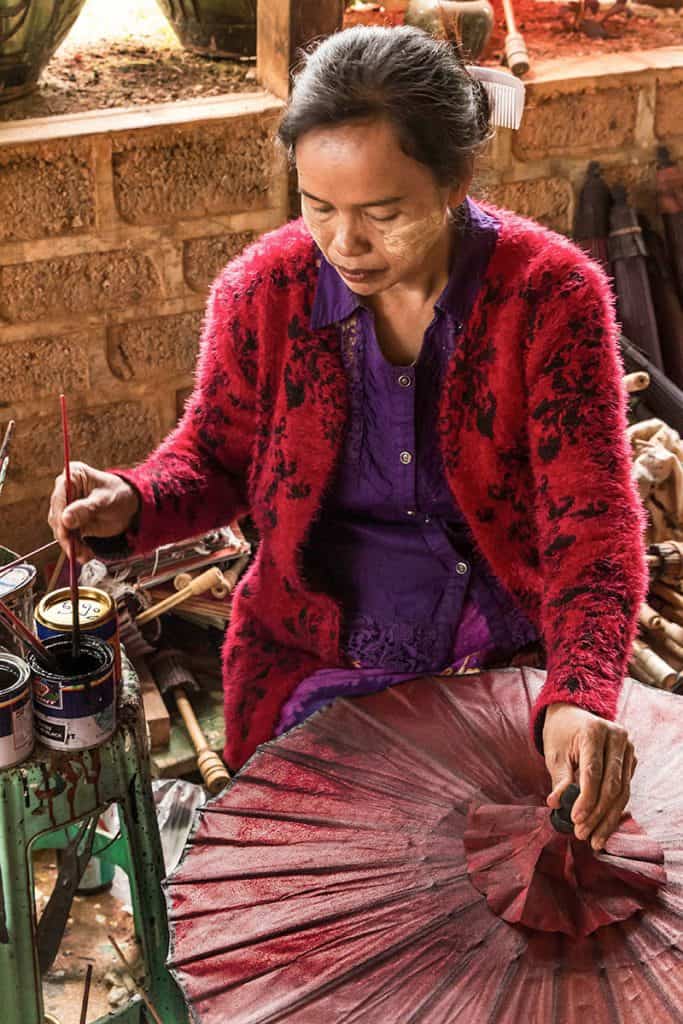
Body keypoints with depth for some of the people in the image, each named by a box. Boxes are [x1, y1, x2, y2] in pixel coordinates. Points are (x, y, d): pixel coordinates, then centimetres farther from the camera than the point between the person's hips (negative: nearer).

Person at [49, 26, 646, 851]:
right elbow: (214, 455, 7)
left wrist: (581, 697, -34)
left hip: (511, 659, -1)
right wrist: (133, 503, -17)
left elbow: (591, 520, -17)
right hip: (318, 666, 2)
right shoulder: (263, 290, -9)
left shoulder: (550, 295, -14)